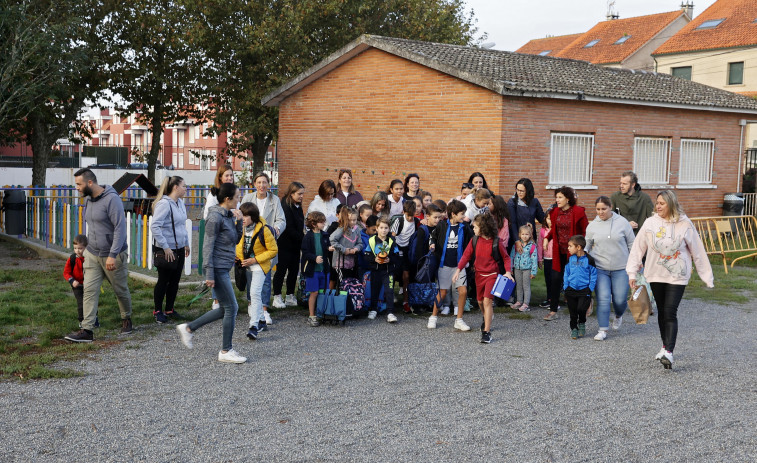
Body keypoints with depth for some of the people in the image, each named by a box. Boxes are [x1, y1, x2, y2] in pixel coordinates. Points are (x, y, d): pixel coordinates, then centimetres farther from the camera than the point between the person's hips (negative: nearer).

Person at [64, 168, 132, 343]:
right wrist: (87, 249, 19)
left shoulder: (112, 199, -19)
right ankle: (86, 330, -5)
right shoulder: (88, 200, 7)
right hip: (92, 254, 6)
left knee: (121, 290, 11)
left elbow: (120, 228, -23)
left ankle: (126, 319, 34)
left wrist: (112, 255, -26)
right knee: (89, 290, -4)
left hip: (112, 256, -6)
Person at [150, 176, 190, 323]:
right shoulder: (164, 204, -19)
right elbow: (154, 226, -24)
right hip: (166, 250, -8)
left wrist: (186, 243, 21)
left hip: (179, 249, 8)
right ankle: (158, 311, 16)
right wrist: (165, 247, -23)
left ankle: (169, 309, 24)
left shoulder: (180, 202, 8)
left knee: (175, 280, 12)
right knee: (163, 281, 3)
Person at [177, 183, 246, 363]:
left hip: (224, 269, 9)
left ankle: (188, 328, 24)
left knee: (224, 309, 14)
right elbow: (208, 247, -17)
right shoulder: (215, 217, -15)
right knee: (231, 308, -4)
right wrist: (209, 275, -19)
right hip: (217, 269, -9)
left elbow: (236, 240, 18)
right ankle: (226, 351, 6)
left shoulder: (229, 215, 11)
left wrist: (238, 221, 3)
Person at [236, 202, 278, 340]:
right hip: (247, 266, 7)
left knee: (255, 293, -20)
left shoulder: (264, 230, -18)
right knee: (250, 294, 15)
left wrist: (255, 260, -19)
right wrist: (238, 256, -4)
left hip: (260, 266, -7)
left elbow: (273, 250, -13)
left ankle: (254, 325, -20)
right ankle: (261, 319, 34)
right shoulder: (242, 228, -2)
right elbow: (240, 244, 17)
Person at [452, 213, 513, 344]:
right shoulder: (475, 241, -2)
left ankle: (486, 332, -12)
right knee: (480, 301, 17)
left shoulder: (496, 242, -13)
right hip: (479, 274, 5)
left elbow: (506, 258, -1)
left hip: (492, 274, -5)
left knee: (487, 300, -16)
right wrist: (458, 269, -8)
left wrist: (508, 272, -13)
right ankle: (487, 317, 49)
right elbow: (466, 255, 2)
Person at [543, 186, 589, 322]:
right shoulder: (555, 212, 6)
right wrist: (547, 238, 0)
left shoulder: (578, 211, -9)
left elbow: (586, 231, -5)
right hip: (559, 251, 4)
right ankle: (553, 311, 4)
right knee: (556, 279, 0)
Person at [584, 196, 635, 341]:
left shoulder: (622, 222, -1)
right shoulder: (592, 226, 3)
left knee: (620, 299, 1)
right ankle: (603, 330, 1)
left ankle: (618, 316, 36)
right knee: (603, 299, -8)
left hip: (621, 268, -1)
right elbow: (587, 245, 15)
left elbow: (632, 244, 6)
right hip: (599, 268, 1)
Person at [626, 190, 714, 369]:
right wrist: (632, 272, -3)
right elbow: (638, 248, 1)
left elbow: (698, 252, 0)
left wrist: (707, 277, 3)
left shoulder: (684, 224, -6)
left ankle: (669, 352, -14)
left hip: (677, 277, -3)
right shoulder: (650, 223, -3)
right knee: (661, 312, 13)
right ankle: (665, 346, 28)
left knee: (670, 313, -11)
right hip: (655, 275, 3)